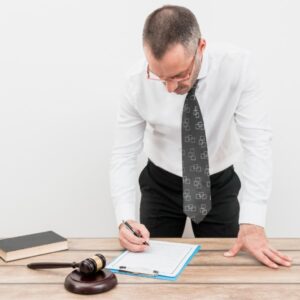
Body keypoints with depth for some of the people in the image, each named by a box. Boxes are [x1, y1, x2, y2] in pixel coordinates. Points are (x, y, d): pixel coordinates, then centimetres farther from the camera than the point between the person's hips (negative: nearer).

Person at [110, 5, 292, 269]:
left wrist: (252, 222, -35)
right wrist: (125, 218, -31)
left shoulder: (237, 65, -26)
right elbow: (124, 155, -15)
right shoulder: (138, 81, -22)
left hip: (219, 186, 0)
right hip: (160, 186, 1)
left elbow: (257, 142, -26)